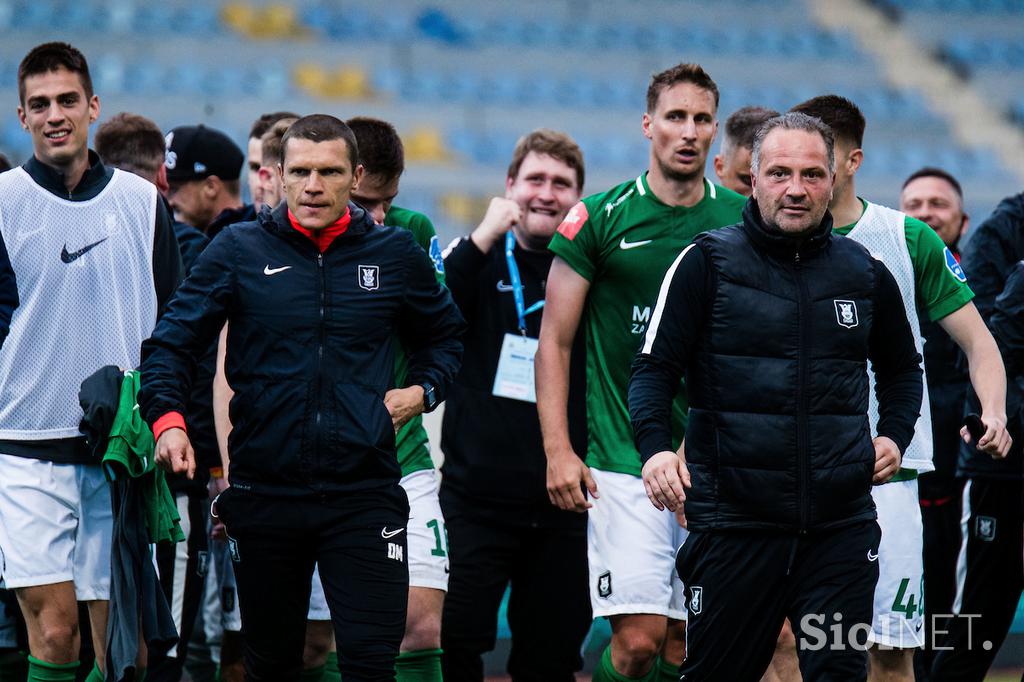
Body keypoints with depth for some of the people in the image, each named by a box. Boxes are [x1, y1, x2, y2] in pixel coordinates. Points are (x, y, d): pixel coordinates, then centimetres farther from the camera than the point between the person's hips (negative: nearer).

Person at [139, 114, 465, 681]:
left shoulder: (394, 254, 6)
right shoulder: (238, 251, 2)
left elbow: (444, 335, 24)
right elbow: (171, 342, 3)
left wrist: (422, 391, 5)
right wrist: (167, 418, -14)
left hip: (363, 491, -1)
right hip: (263, 491, 1)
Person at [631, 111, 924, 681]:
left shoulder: (866, 274, 10)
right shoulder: (708, 263, -1)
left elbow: (902, 367, 28)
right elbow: (656, 367, -2)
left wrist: (895, 436, 11)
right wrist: (656, 446, -19)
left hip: (842, 524, 3)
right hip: (734, 521, -3)